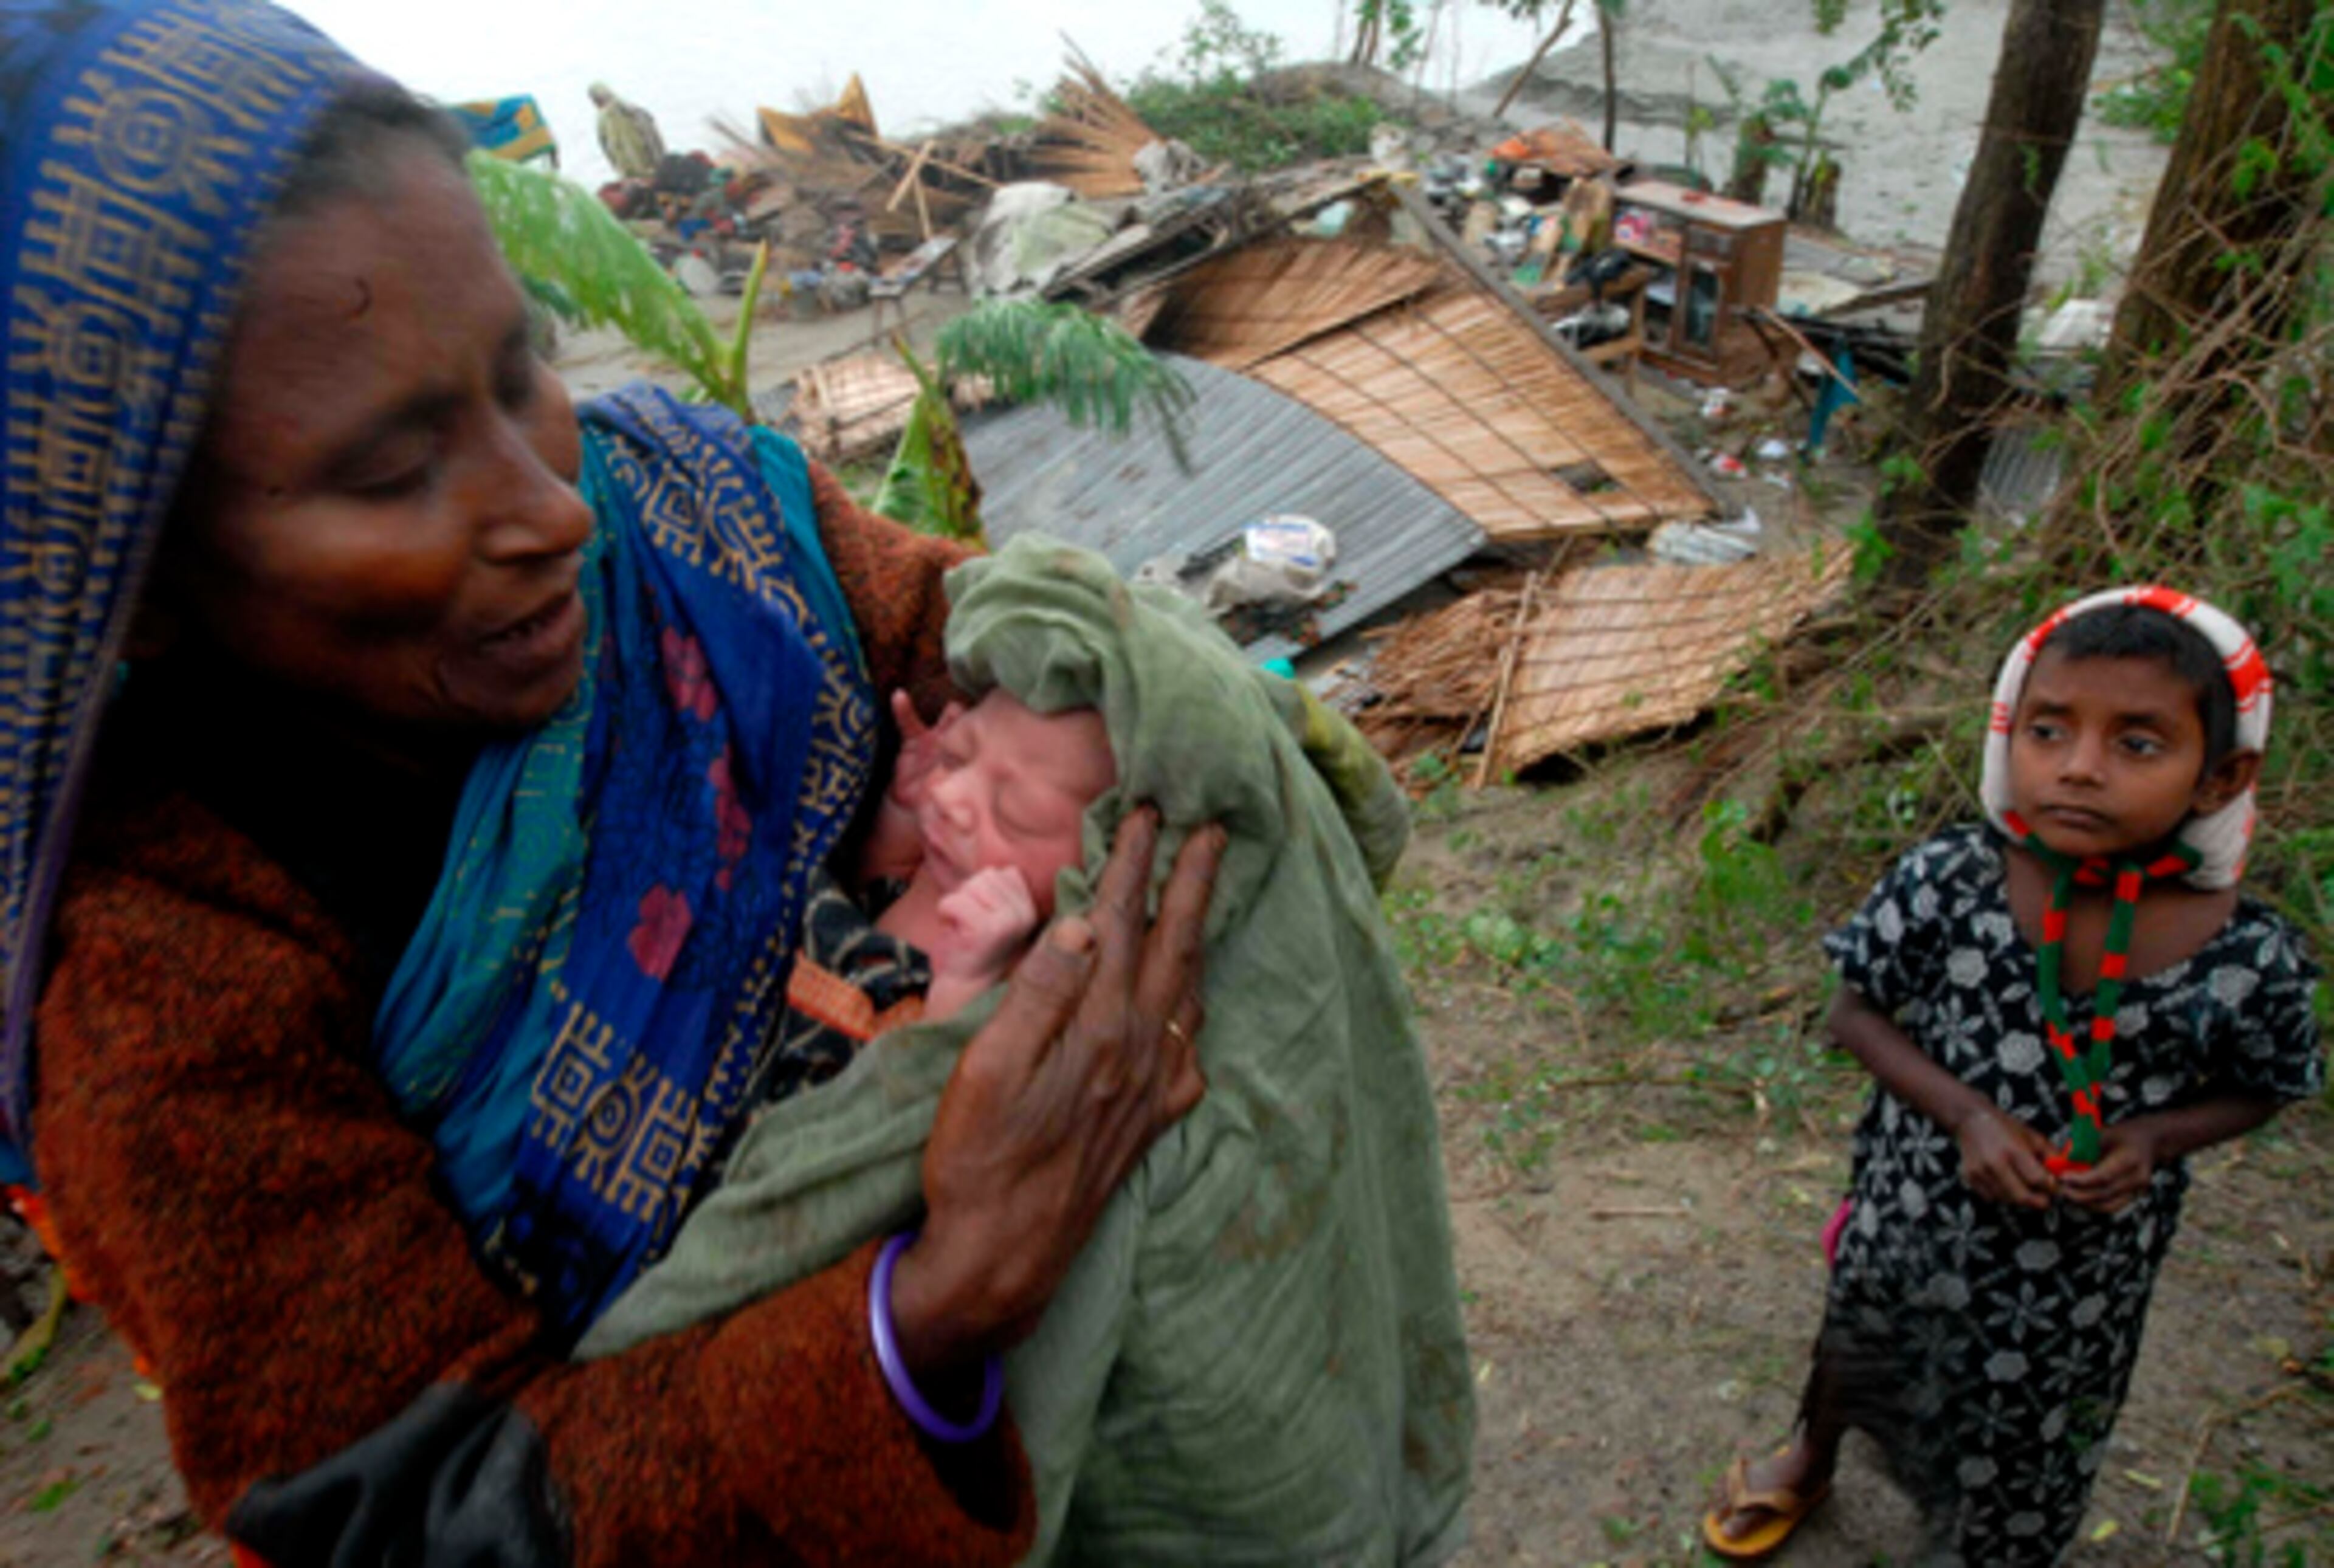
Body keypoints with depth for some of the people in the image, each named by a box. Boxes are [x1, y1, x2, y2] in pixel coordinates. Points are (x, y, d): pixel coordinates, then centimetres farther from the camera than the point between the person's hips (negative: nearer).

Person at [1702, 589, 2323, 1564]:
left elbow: (2262, 1089, -4)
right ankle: (1809, 1464, 64)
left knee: (2031, 1429, 26)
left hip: (2083, 1259, 0)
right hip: (1914, 1212, 1)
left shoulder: (2250, 964, -24)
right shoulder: (1946, 885, -26)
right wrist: (1966, 1114, -25)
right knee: (1856, 1344, 30)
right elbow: (1856, 1012, -11)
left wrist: (2153, 1138, -22)